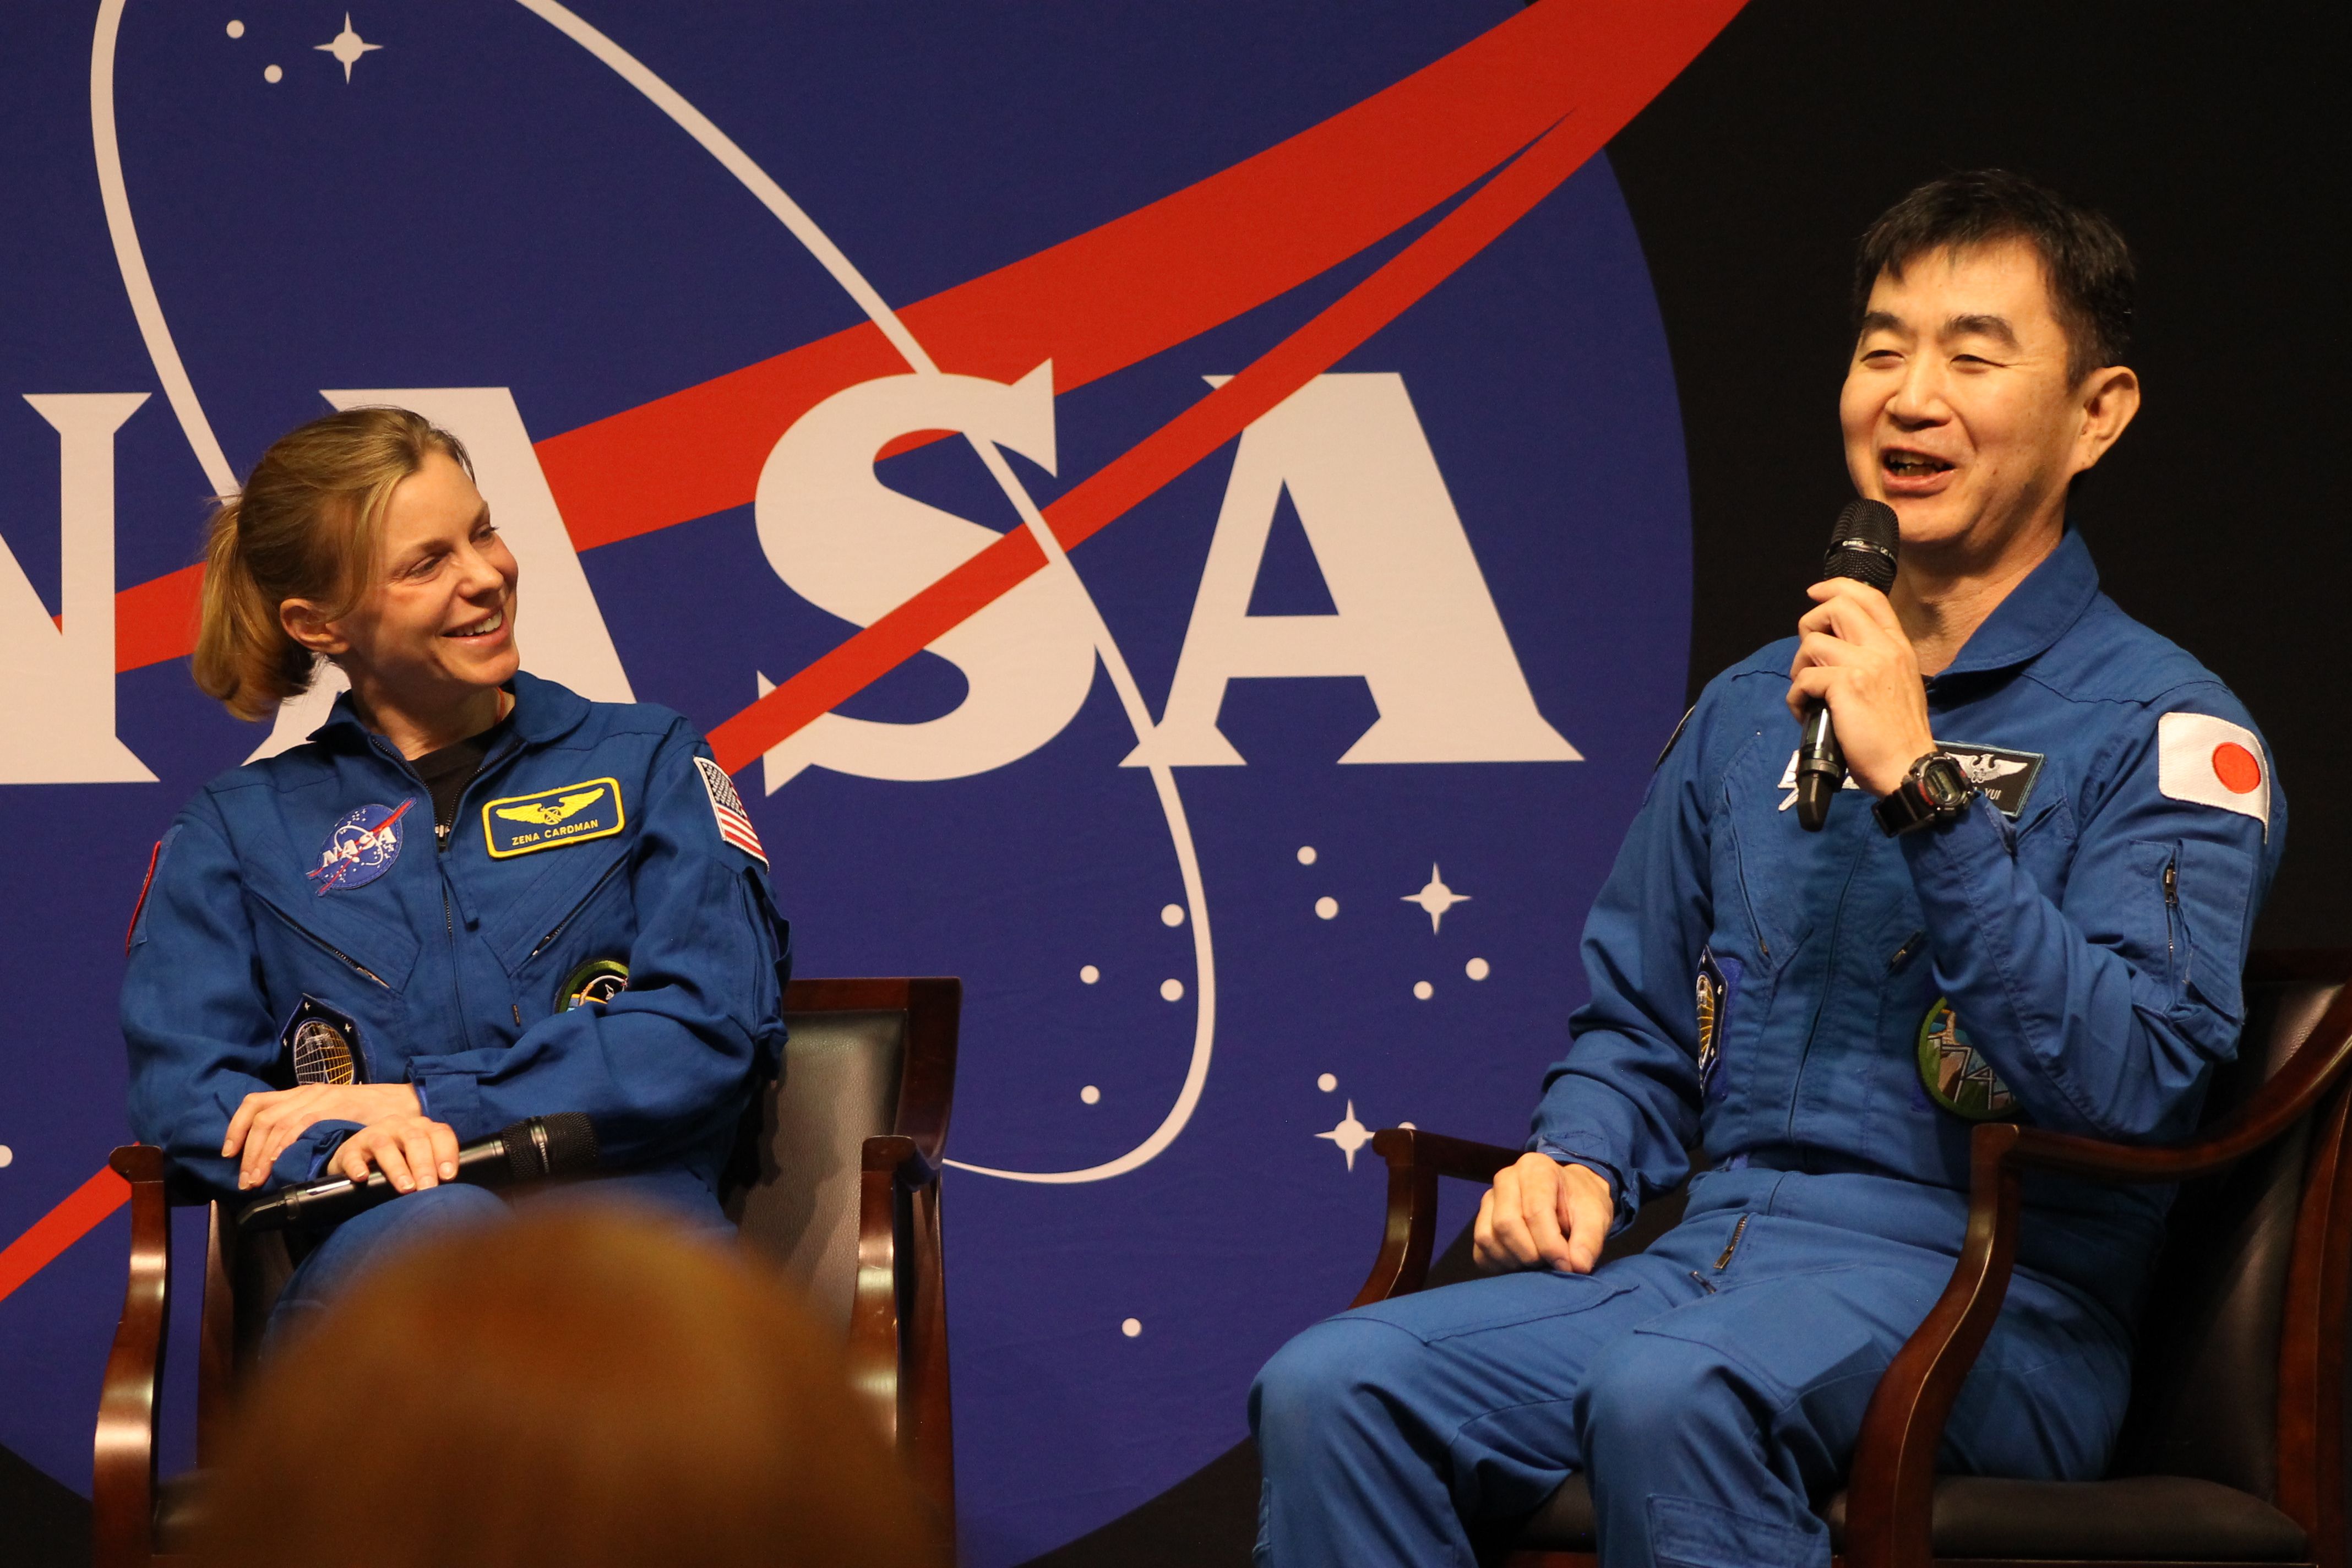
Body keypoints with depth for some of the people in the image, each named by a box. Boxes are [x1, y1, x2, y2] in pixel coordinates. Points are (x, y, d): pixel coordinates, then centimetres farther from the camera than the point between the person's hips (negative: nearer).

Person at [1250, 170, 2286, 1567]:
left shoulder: (2163, 730, 0)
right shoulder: (1752, 711, 20)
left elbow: (2135, 1084, -16)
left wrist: (1919, 782, -18)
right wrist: (1579, 1162, 4)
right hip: (1717, 1261, 6)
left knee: (1666, 1395, -38)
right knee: (1331, 1393, -22)